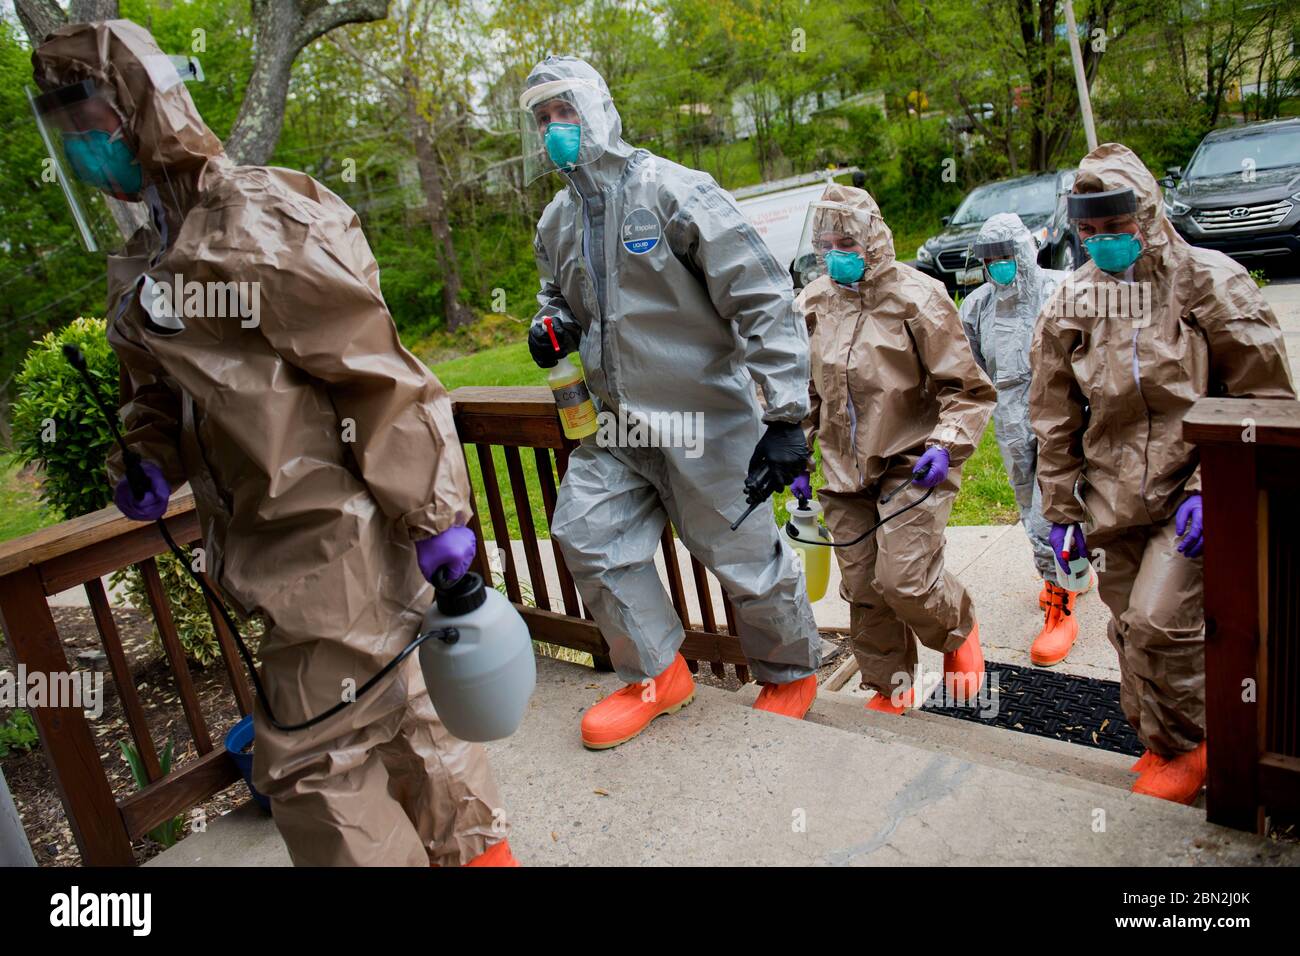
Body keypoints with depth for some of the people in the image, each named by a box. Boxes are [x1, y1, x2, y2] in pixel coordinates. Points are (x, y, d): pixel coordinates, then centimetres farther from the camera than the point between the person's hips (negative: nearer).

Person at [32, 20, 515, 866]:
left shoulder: (256, 224, -14)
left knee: (314, 761, -1)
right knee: (392, 703, 20)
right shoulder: (145, 263, 13)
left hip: (336, 536, -8)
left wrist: (433, 513, -19)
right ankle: (473, 846, 39)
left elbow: (377, 376, -18)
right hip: (274, 538, 8)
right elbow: (163, 390, 22)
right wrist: (152, 465, 2)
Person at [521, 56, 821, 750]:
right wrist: (551, 322, 1)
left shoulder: (670, 191, -15)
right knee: (586, 532, 0)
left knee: (743, 555, 3)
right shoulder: (557, 222, 7)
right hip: (617, 419, 7)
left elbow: (763, 298, -18)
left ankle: (790, 673, 30)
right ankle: (657, 676, 18)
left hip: (701, 414, -7)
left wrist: (785, 415, -23)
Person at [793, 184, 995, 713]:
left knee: (904, 580, -14)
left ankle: (959, 630, 20)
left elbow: (965, 388, -6)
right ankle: (889, 689, 27)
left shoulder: (917, 298, -9)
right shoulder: (813, 303, 7)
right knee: (862, 589, 7)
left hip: (911, 465, -5)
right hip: (844, 471, 5)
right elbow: (804, 391, 19)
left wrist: (946, 445, -20)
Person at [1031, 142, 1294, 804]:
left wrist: (1212, 487, -15)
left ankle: (1183, 747, 11)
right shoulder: (1071, 304, 3)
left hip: (1191, 493, -4)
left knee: (1158, 619, -15)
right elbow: (1055, 421, 9)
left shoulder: (1209, 284, -7)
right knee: (1130, 631, 13)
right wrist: (1062, 509, 9)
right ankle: (1156, 740, 36)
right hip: (1114, 497, 4)